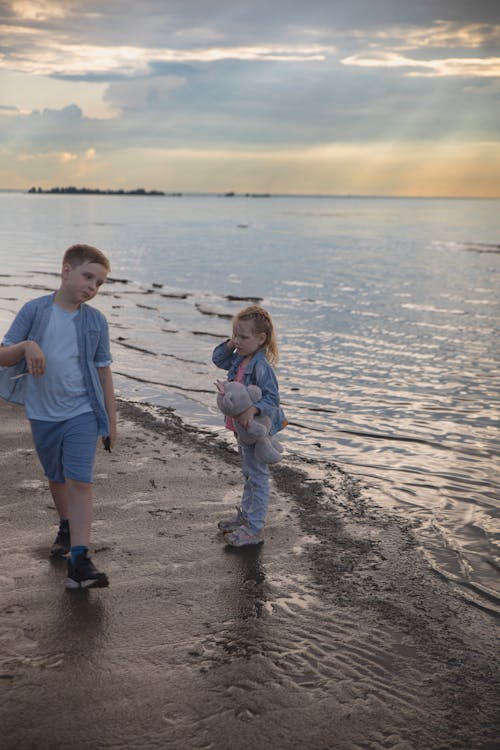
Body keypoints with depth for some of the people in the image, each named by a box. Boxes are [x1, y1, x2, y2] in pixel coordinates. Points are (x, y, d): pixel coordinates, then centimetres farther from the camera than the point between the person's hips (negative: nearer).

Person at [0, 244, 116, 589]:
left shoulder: (96, 321, -3)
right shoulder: (34, 311, -6)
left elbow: (103, 370, 4)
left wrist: (111, 418, 5)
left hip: (82, 412, -1)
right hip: (43, 414, 1)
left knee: (80, 481, -12)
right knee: (57, 478, 19)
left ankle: (80, 559, -13)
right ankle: (67, 528, 45)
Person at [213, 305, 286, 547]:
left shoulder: (261, 365, -27)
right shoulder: (240, 358, 0)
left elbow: (271, 397, -31)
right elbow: (218, 359, 15)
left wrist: (252, 410, -47)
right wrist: (229, 345, -2)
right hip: (243, 427, 10)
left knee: (258, 477, 2)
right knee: (248, 474, 24)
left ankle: (254, 529, 10)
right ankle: (245, 515, 40)